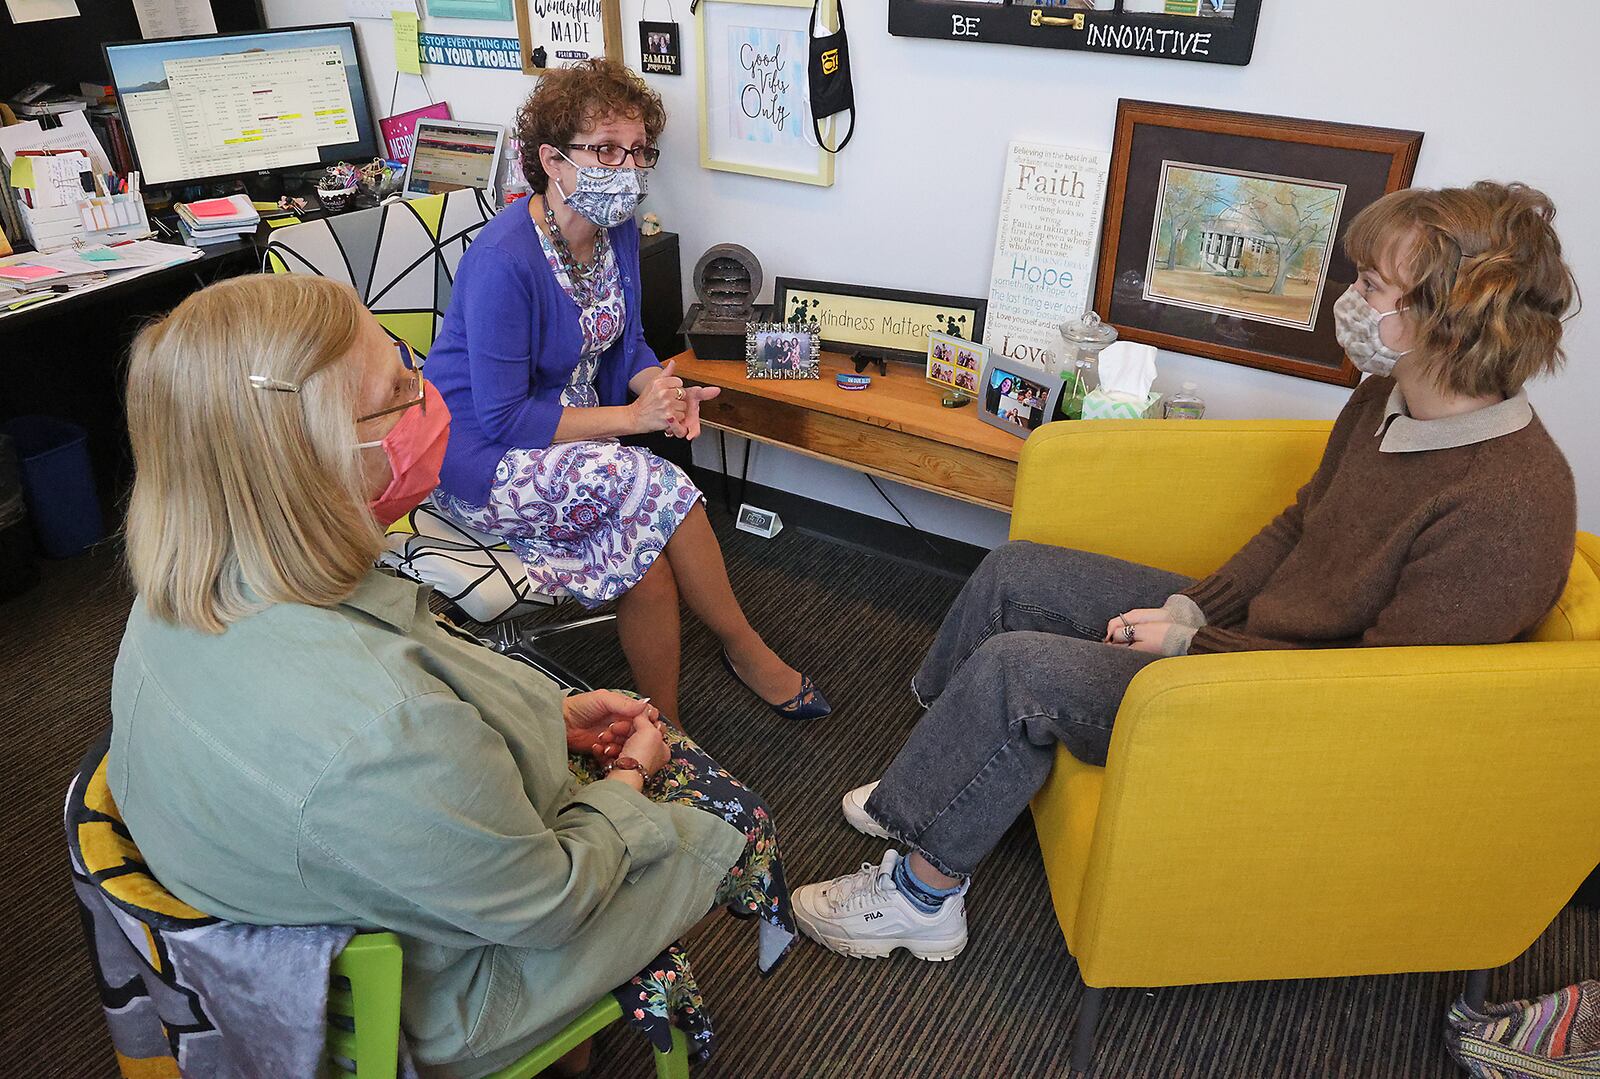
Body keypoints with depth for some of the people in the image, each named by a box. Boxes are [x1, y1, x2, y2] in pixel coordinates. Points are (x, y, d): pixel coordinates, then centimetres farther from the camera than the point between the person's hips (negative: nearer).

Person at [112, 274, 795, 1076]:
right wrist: (625, 779, -7)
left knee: (679, 760, 18)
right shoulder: (377, 729, -45)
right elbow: (546, 907, -27)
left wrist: (552, 713, 1)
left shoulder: (180, 598, -17)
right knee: (734, 824, 13)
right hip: (437, 988, -7)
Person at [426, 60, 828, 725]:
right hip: (480, 460, -7)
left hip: (571, 432, 7)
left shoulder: (617, 232, -1)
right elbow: (502, 420, -24)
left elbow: (627, 344, 11)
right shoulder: (503, 262, -25)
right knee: (661, 490, -26)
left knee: (646, 558, -20)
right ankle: (746, 650, -4)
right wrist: (633, 417, -25)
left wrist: (663, 391, -12)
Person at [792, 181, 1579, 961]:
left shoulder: (1509, 507, -27)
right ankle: (935, 787, 19)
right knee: (1012, 575, 4)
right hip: (1242, 624, 9)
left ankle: (921, 894, 0)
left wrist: (1191, 646, -19)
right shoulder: (1389, 399, -1)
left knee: (1016, 669, -21)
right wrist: (1190, 609, -1)